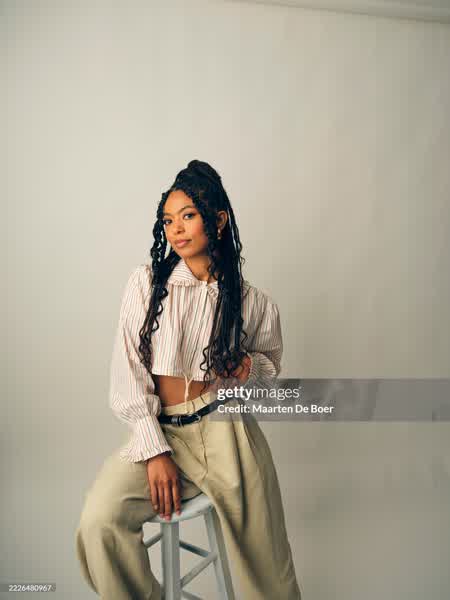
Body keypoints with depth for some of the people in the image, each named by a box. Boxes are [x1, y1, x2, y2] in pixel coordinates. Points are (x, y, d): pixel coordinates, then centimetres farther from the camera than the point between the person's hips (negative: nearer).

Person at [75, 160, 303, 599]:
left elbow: (270, 357, 18)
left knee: (263, 560, -1)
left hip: (223, 428, 0)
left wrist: (251, 366, -7)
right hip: (158, 429, 1)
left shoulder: (249, 300, 2)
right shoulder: (146, 282, -1)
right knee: (98, 522, -21)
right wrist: (154, 450, -11)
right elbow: (127, 370, -4)